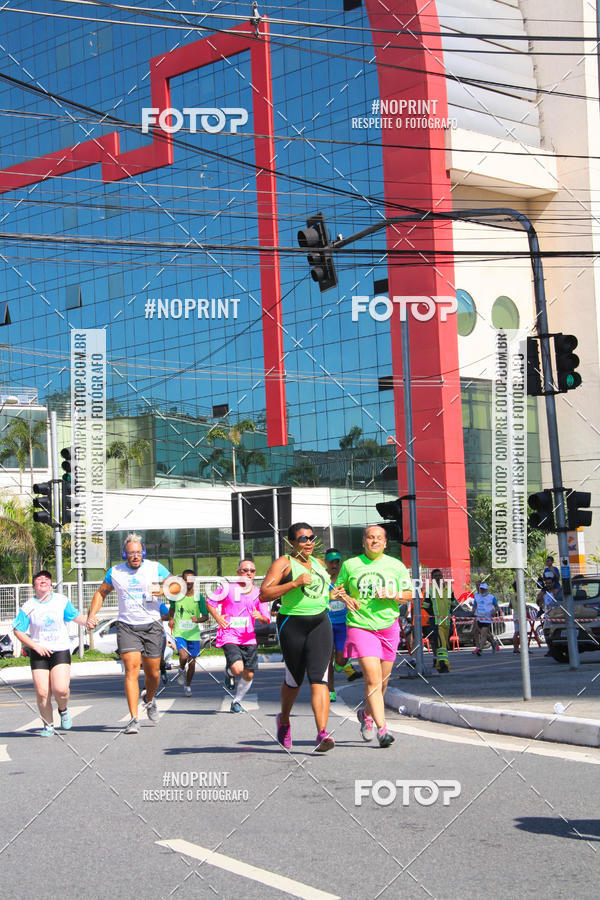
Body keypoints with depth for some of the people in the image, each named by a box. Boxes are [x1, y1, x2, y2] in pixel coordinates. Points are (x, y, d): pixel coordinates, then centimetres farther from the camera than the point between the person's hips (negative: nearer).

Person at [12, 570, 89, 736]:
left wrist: (88, 620, -10)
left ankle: (63, 710, 16)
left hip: (60, 650, 0)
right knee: (42, 693, -7)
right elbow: (18, 631, 3)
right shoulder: (28, 607, 1)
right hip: (39, 654, 0)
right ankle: (48, 725, 14)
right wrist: (35, 646, -8)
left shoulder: (61, 601, 5)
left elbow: (76, 617, 13)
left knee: (60, 690, -17)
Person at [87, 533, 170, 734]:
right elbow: (101, 592, 19)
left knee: (152, 673, 5)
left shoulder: (156, 568, 1)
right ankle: (133, 719, -16)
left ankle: (149, 699, 40)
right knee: (131, 669, -15)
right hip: (126, 625, 0)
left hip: (152, 625, 0)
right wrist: (92, 615, 6)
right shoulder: (115, 572, 5)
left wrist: (163, 591, -15)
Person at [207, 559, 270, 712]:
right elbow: (210, 603, 6)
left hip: (249, 639, 4)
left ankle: (236, 702, 25)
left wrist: (261, 617, -16)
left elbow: (266, 621, 7)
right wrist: (218, 618, -7)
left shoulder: (258, 593, 6)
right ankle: (229, 672, 14)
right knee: (238, 669, -23)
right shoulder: (229, 589, -5)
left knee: (249, 675, 3)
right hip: (229, 637, -4)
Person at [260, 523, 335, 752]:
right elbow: (264, 594, -14)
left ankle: (322, 733, -21)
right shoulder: (283, 563, -4)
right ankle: (284, 720, 37)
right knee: (294, 679, 9)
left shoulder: (317, 563, 15)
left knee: (318, 677, -11)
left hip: (320, 623, 3)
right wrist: (295, 583, -21)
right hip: (292, 624, -3)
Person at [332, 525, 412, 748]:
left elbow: (409, 595, 8)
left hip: (388, 627, 3)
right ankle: (382, 729, -16)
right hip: (360, 627, -3)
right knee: (372, 678, -16)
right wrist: (345, 598, -7)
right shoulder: (350, 565, 3)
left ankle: (366, 713, 38)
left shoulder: (396, 566, 6)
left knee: (382, 681, 10)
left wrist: (392, 595, -12)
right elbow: (336, 589, 14)